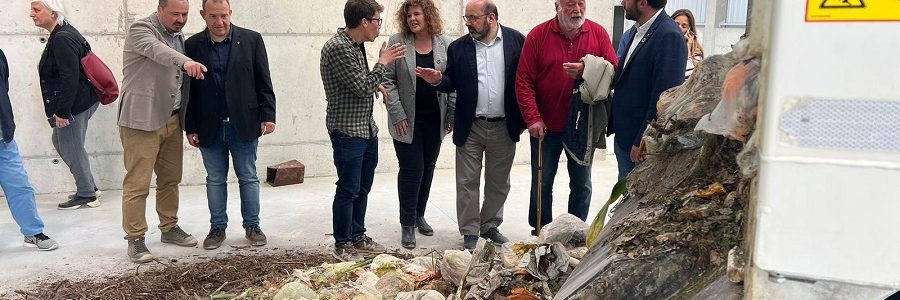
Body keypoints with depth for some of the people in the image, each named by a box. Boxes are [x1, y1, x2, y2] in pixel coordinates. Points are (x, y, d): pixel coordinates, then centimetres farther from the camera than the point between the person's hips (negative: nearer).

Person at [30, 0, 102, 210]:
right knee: (59, 141, 21)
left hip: (74, 104, -11)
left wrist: (62, 111, -22)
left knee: (71, 149, 1)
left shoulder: (62, 39, -19)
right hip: (79, 103, 11)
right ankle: (89, 187, 27)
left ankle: (87, 195, 14)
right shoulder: (63, 34, 12)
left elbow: (70, 78, -24)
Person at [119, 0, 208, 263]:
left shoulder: (179, 36, 14)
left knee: (170, 179, 15)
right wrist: (185, 62, -52)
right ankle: (135, 239, 6)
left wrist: (187, 120, 16)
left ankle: (169, 228, 28)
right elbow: (157, 50, -33)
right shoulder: (142, 29, -9)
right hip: (142, 121, -7)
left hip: (172, 120, 8)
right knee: (137, 184, -4)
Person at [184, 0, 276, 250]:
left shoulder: (251, 40, -1)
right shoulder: (192, 45, 1)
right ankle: (217, 228, 22)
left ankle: (252, 225, 20)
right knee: (215, 180, 10)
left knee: (248, 177, 8)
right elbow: (189, 90, 4)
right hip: (209, 127, 1)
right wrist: (190, 128, 1)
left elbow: (263, 82, 0)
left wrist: (268, 115, -6)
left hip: (244, 124, -1)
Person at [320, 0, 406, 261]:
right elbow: (363, 88, -19)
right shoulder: (338, 48, -18)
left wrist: (376, 84, 6)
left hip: (367, 129, 9)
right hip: (347, 131, -9)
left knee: (363, 188, 16)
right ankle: (342, 245, 12)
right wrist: (383, 62, -8)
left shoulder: (356, 46, 11)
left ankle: (358, 237, 28)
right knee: (348, 190, 0)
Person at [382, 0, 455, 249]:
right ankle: (407, 224, 9)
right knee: (411, 170, -3)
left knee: (427, 169, 11)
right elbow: (388, 81, -4)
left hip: (435, 120, 3)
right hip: (407, 121, -3)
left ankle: (419, 215, 28)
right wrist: (397, 114, -10)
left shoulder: (444, 44, 2)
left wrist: (452, 114, 0)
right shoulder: (397, 42, -3)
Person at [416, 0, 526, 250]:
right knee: (467, 182, 5)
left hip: (504, 127, 0)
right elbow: (452, 83, 4)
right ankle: (470, 232, 18)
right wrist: (439, 80, -19)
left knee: (499, 182, 13)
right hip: (470, 127, 0)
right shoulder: (458, 47, 1)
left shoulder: (516, 40, -2)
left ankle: (490, 226, 30)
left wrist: (523, 118, -2)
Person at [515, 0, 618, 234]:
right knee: (542, 184, 10)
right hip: (546, 126, -1)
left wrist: (587, 72, -20)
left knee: (582, 184, 11)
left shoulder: (599, 33, -1)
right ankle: (541, 234, 24)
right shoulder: (538, 35, -5)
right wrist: (533, 118, -14)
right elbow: (524, 81, -7)